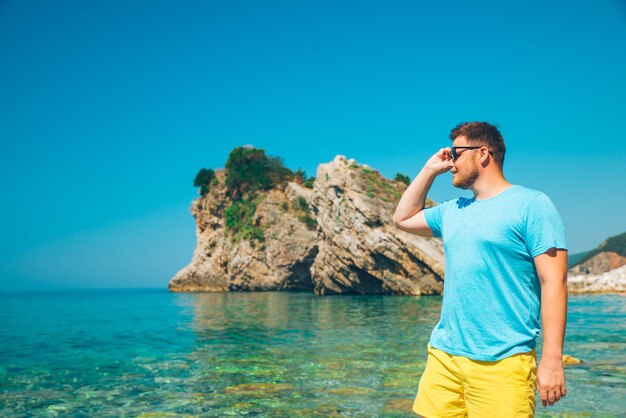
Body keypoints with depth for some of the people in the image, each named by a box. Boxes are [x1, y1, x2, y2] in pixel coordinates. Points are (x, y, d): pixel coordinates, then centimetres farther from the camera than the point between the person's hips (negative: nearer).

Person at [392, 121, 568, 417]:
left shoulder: (531, 204, -4)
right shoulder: (452, 210, 15)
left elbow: (554, 282, -9)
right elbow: (402, 218, 28)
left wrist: (552, 359, -14)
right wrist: (429, 170, 19)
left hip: (501, 362, -6)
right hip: (443, 354, 6)